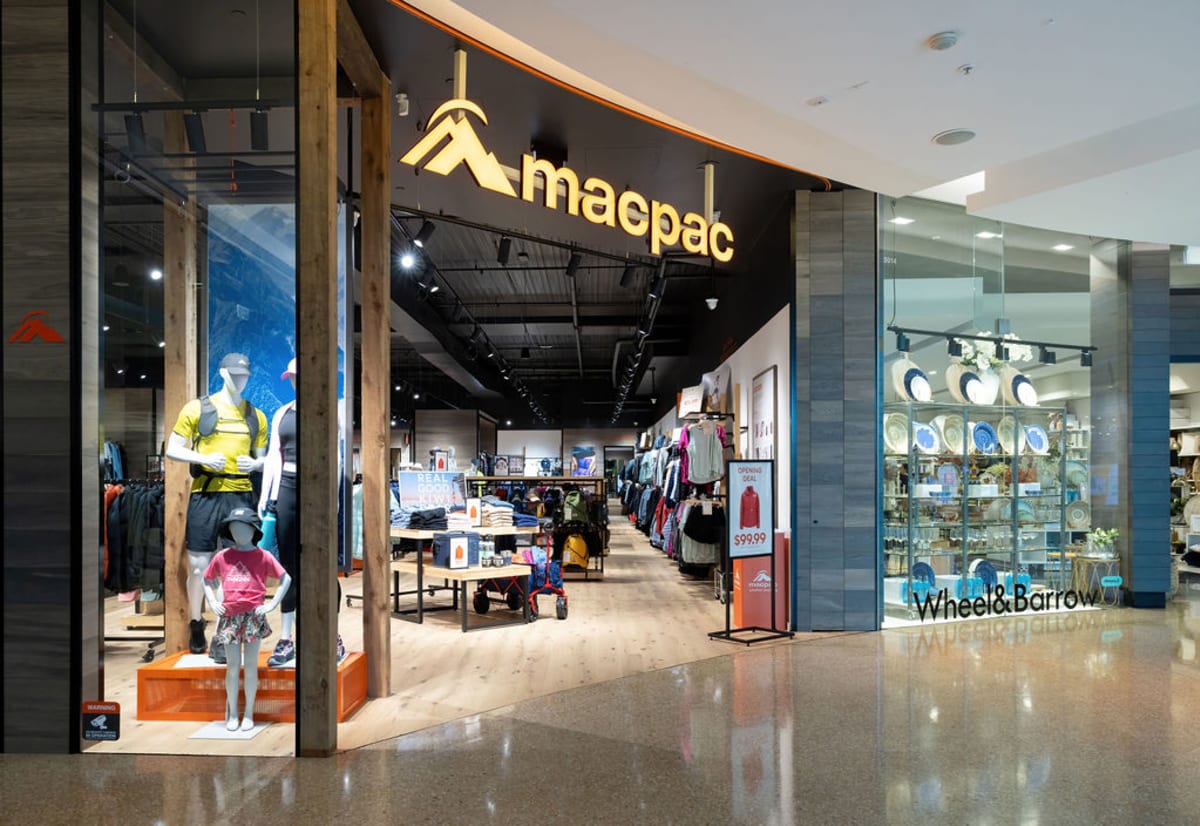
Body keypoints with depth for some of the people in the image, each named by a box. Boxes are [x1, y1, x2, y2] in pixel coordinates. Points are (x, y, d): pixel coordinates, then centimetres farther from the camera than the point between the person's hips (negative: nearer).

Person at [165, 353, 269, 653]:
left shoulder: (256, 415, 12)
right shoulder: (198, 408, 2)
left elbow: (263, 458, 18)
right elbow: (172, 449, 2)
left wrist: (255, 464, -5)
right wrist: (203, 458, -14)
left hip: (240, 496, 2)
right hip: (205, 495, -2)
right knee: (199, 564, 3)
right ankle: (196, 626, 17)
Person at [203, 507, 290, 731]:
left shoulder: (263, 556, 0)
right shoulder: (222, 556, 7)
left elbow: (286, 579, 3)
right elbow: (207, 580, 21)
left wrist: (272, 604, -2)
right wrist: (213, 603, 9)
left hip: (254, 617, -2)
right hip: (229, 617, 2)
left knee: (251, 666, 2)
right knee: (233, 666, 5)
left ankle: (249, 714, 13)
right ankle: (232, 714, 17)